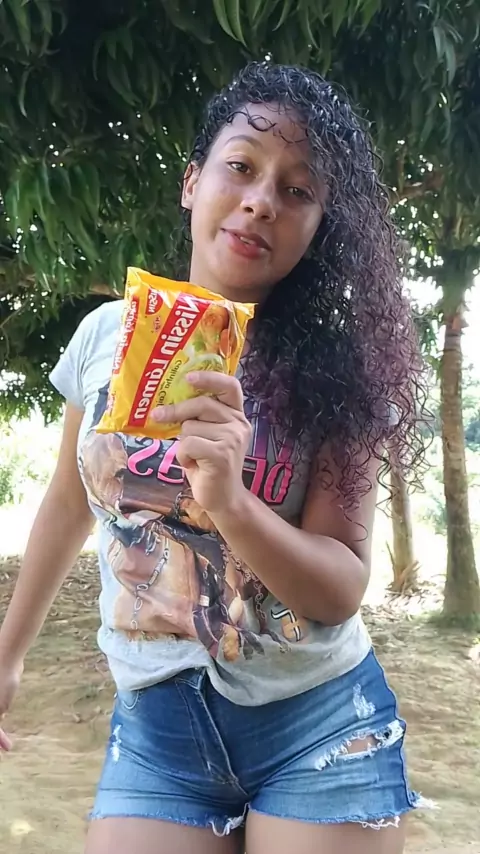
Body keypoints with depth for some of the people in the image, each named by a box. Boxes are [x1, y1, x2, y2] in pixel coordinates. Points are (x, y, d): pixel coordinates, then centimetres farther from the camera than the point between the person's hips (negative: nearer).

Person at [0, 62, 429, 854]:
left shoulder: (337, 372, -11)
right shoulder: (105, 336, -4)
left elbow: (342, 590, -14)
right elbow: (69, 502, 10)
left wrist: (228, 501, -32)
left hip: (322, 728, -1)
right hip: (153, 726, 2)